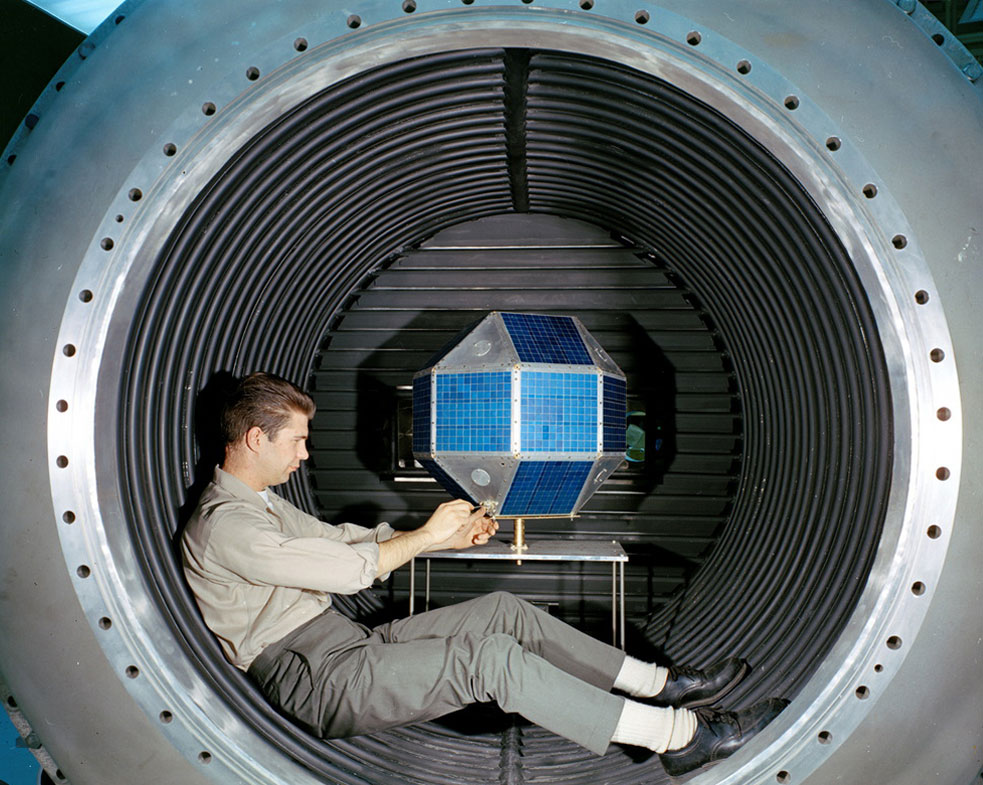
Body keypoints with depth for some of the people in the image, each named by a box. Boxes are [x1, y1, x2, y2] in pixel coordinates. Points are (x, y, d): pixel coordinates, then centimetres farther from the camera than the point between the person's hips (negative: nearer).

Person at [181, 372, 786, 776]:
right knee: (492, 658, -25)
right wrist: (427, 536, -6)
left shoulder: (263, 504, 18)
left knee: (503, 611, -2)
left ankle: (661, 684, 1)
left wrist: (447, 536, 11)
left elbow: (343, 539, 22)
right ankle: (680, 735, -21)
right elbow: (347, 571, -21)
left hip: (350, 645, 10)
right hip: (312, 682, -10)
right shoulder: (224, 523, -16)